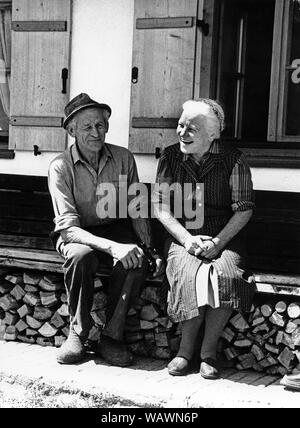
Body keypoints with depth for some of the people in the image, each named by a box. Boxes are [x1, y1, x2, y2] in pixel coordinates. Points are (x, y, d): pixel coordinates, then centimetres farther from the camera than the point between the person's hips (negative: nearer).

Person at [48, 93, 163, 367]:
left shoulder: (124, 159, -3)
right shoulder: (61, 167, -13)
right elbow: (68, 228, -21)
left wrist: (150, 249, -10)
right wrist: (111, 246, -35)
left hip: (117, 230, 2)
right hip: (77, 236, -2)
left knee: (137, 259, -30)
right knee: (81, 256, -36)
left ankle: (112, 336, -18)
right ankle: (78, 334, -16)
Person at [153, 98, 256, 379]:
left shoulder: (234, 161, -1)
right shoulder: (170, 157, 5)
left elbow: (244, 209, -1)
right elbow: (160, 206, 2)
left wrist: (217, 242, -15)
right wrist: (187, 239, -13)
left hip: (223, 239, 0)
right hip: (181, 237, 1)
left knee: (225, 277, -33)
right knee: (190, 275, -33)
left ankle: (208, 351, -14)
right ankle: (188, 350, -12)